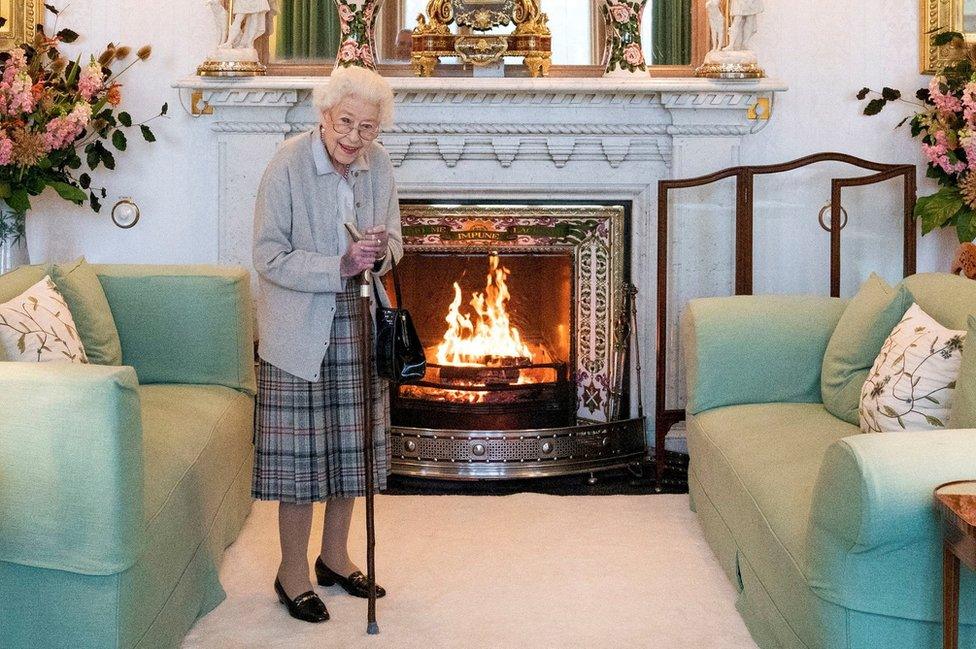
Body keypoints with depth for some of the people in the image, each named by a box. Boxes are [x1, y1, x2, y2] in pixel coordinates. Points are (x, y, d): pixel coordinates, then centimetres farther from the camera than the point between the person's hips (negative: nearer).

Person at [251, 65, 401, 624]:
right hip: (300, 330, -5)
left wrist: (381, 252, -13)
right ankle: (292, 572, 15)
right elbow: (270, 257, -16)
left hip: (359, 325, 6)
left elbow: (394, 240, 11)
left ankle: (334, 556, 31)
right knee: (300, 452, 0)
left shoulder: (378, 164, 0)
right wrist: (340, 266, -26)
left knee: (352, 446, 13)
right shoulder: (288, 165, -16)